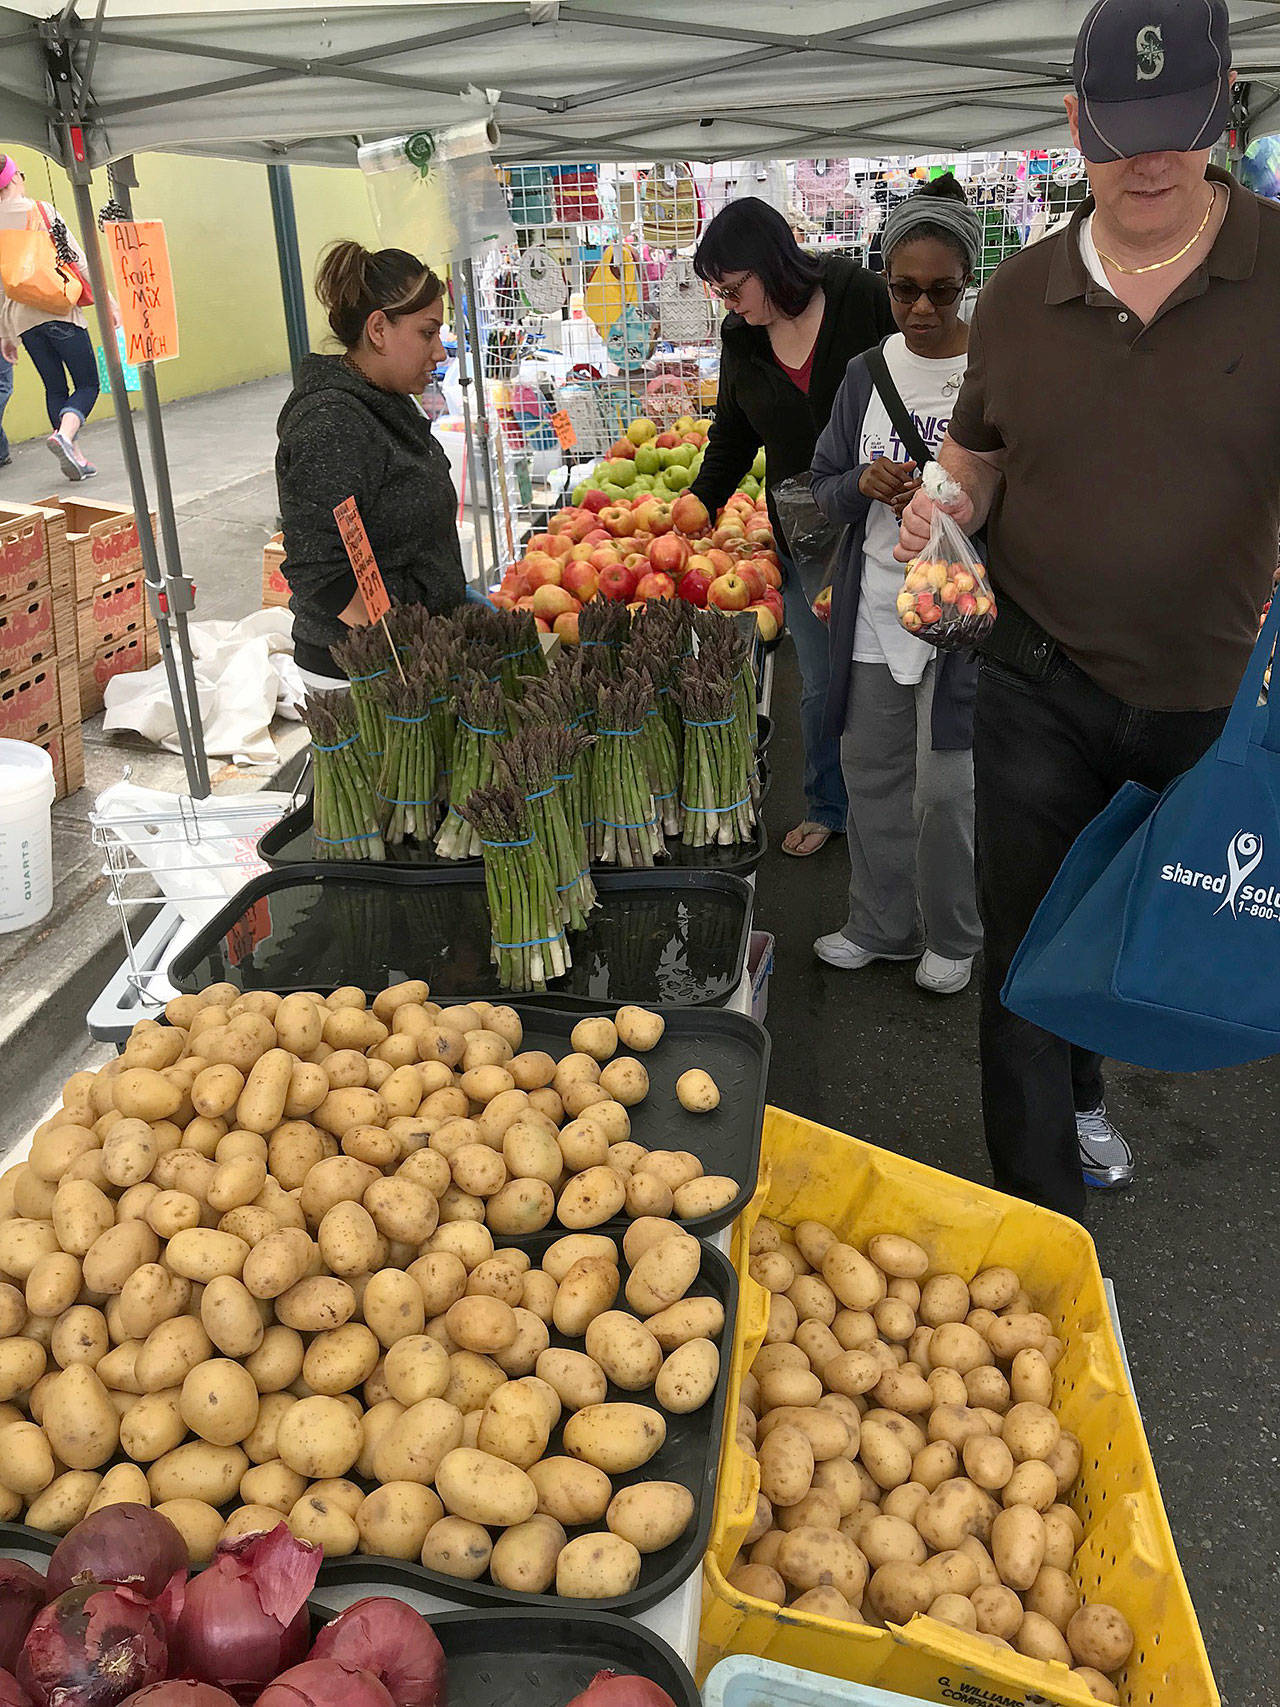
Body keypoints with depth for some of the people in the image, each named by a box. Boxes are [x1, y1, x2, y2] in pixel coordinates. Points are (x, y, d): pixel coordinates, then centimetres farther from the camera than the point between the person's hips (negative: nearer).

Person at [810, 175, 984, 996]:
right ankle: (883, 926, 31)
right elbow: (825, 490, 11)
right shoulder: (866, 374, 6)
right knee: (872, 771, 12)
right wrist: (862, 485, -12)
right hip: (874, 608, 5)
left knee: (946, 784, 2)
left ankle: (953, 938, 25)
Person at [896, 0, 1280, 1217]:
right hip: (1041, 682, 1)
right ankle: (1042, 1219, 20)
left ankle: (1077, 1093, 50)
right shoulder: (1020, 294, 1)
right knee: (1027, 944, 4)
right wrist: (944, 506, -9)